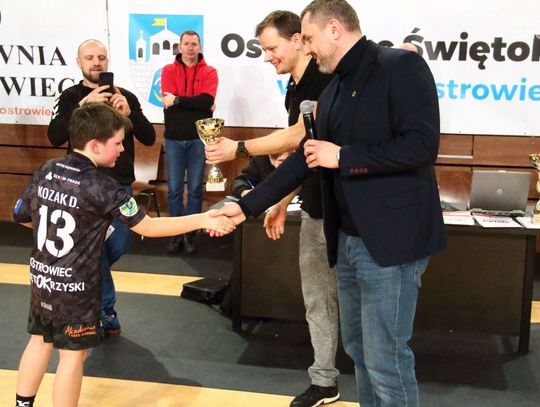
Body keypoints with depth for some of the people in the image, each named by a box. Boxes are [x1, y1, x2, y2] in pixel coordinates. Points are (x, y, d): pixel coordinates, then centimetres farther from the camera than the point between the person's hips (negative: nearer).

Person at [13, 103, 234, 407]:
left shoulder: (46, 171, -2)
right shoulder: (101, 187, -21)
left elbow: (22, 216, 9)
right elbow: (148, 227, -20)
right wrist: (202, 220, -16)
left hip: (42, 278, 7)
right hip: (75, 286, -7)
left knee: (41, 340, 22)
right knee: (73, 353, 7)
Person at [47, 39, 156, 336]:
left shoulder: (126, 97, 2)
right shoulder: (70, 97, -2)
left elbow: (149, 138, -5)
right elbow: (55, 137, -18)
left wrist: (129, 113, -22)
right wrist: (84, 104, -28)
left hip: (120, 185, 2)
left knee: (118, 246, 8)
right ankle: (104, 313, 16)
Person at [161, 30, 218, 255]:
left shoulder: (209, 72, 4)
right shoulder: (168, 70, 7)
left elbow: (207, 100, -12)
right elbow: (168, 100, -8)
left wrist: (178, 100, -12)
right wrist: (197, 105, -10)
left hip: (198, 138, -1)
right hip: (173, 139, 1)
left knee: (195, 189, 4)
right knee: (174, 189, 3)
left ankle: (190, 234, 13)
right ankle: (176, 233, 12)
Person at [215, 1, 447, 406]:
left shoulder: (401, 66, -10)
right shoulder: (332, 93, 16)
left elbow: (422, 144, -20)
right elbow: (304, 159, 19)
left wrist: (343, 157, -15)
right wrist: (247, 206, 16)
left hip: (392, 239, -8)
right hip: (348, 240, 9)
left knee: (386, 359, -2)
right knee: (359, 349, 17)